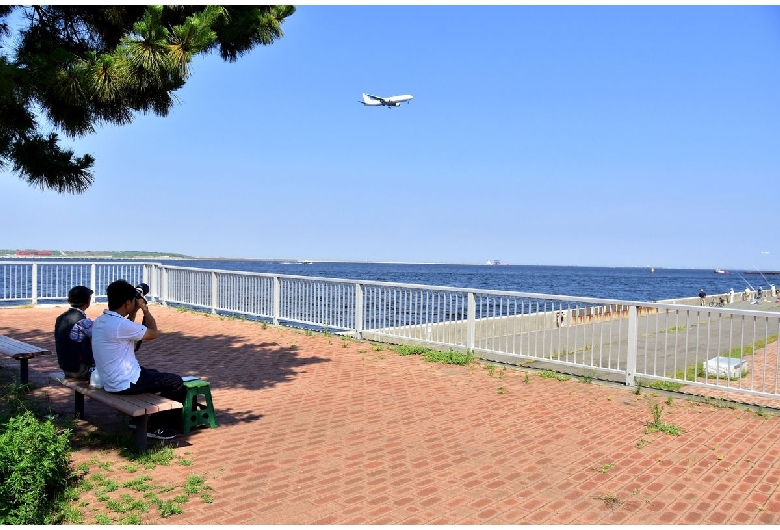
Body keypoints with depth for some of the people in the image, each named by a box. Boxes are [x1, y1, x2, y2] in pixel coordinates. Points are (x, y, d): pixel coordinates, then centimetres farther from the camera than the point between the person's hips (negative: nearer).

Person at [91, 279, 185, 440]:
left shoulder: (100, 321, 4)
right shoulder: (120, 324, -26)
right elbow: (154, 333, -13)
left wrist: (134, 312, 12)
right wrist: (144, 309, -3)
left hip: (111, 380, 10)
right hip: (125, 383, -10)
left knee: (154, 374, 31)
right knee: (176, 382, 1)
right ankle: (153, 426, 11)